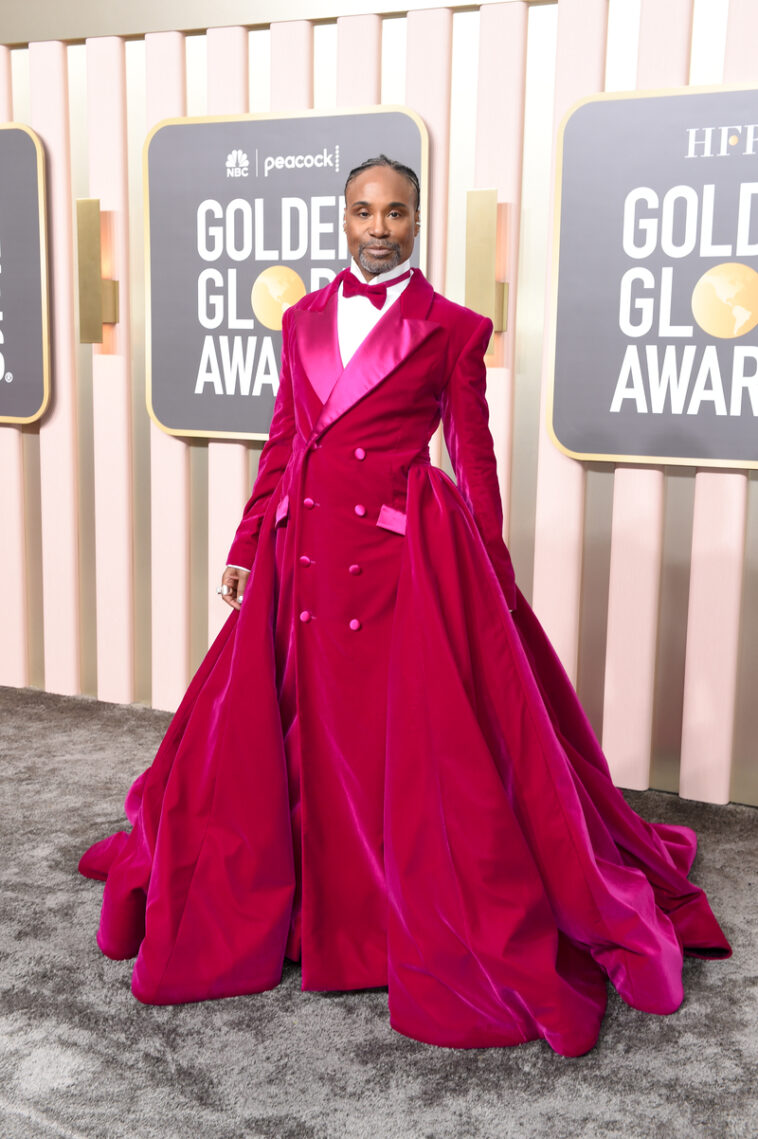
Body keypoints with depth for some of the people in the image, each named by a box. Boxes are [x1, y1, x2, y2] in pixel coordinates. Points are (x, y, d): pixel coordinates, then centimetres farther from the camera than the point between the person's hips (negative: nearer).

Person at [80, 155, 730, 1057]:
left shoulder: (453, 329, 2)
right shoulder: (302, 319, 13)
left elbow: (475, 459, 1)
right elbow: (280, 444, 14)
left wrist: (491, 585, 0)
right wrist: (246, 549, 11)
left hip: (406, 559, -4)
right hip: (306, 555, 4)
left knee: (422, 755, -1)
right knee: (299, 740, 11)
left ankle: (459, 946, 19)